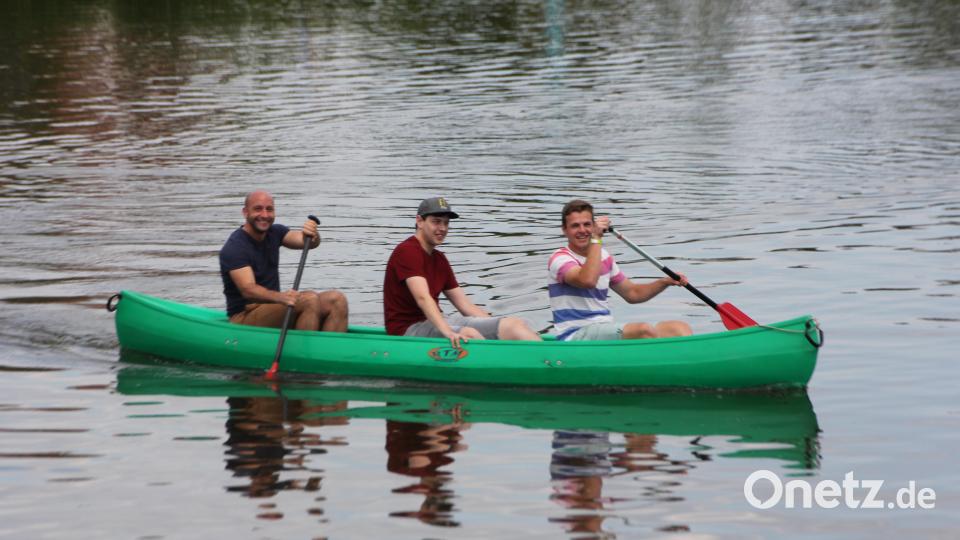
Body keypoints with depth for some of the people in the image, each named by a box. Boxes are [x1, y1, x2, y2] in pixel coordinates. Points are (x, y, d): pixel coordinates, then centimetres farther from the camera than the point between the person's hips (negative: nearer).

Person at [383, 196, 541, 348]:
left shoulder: (439, 259, 18)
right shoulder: (407, 251, -11)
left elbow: (464, 305, 16)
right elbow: (422, 297, -25)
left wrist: (501, 328, 5)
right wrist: (448, 332, -39)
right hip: (408, 328, -9)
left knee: (514, 324, -8)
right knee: (469, 334, -35)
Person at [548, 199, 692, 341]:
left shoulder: (603, 257, 17)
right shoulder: (560, 259, -7)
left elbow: (632, 293, 26)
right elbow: (588, 280, -28)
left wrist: (665, 282, 10)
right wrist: (596, 239, -20)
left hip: (608, 332, 8)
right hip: (575, 336, -8)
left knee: (679, 328, -9)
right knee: (645, 330, -30)